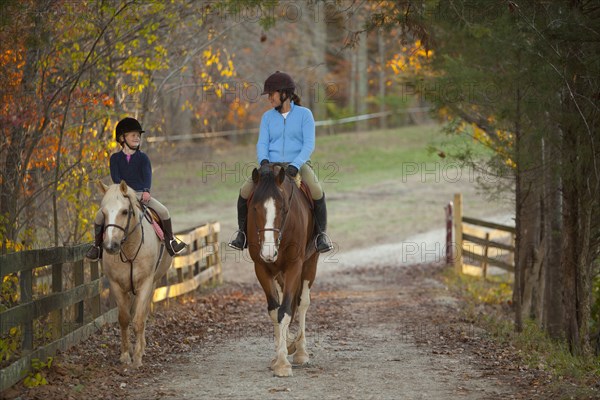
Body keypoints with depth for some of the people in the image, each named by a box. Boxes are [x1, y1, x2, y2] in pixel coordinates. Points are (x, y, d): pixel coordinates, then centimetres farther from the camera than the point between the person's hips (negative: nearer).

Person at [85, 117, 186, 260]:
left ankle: (170, 241, -2)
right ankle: (97, 245, 0)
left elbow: (147, 175, -5)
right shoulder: (115, 158, 5)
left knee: (163, 211, -18)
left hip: (141, 194, 0)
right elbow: (116, 177, -5)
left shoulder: (142, 157, 7)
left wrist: (146, 191, -22)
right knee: (100, 216, -17)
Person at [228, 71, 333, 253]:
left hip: (299, 165, -3)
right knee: (245, 190, -22)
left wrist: (295, 165, -24)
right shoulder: (267, 117, 11)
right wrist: (263, 160, -19)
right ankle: (242, 233, -5)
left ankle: (322, 234, -19)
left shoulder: (304, 114, 0)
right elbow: (262, 143, 4)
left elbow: (309, 144, -8)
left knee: (316, 190, -34)